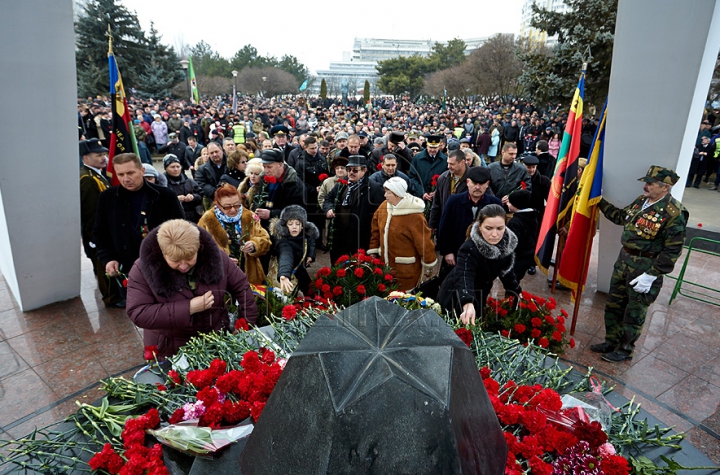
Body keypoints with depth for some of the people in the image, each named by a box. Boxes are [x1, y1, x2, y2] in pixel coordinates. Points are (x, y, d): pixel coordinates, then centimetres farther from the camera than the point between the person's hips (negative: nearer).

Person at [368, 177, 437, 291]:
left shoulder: (414, 217, -22)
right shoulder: (384, 206, -1)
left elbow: (424, 241, -16)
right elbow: (376, 229, 11)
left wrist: (428, 266, -7)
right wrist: (373, 251, 13)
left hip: (406, 270, -6)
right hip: (386, 265, 7)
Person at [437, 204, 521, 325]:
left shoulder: (507, 242, -15)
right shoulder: (469, 249, -35)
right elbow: (464, 277, -50)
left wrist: (516, 291, 6)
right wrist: (468, 304, -66)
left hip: (480, 296, 6)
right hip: (457, 299, -6)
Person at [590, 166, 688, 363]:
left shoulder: (673, 213, -21)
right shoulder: (641, 201, 3)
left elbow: (672, 251, -20)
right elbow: (621, 216, 21)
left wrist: (651, 275, -22)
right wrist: (601, 201, 17)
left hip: (646, 267, -8)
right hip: (624, 259, 8)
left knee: (634, 313, 8)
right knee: (614, 305, 17)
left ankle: (625, 350, 25)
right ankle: (611, 341, 33)